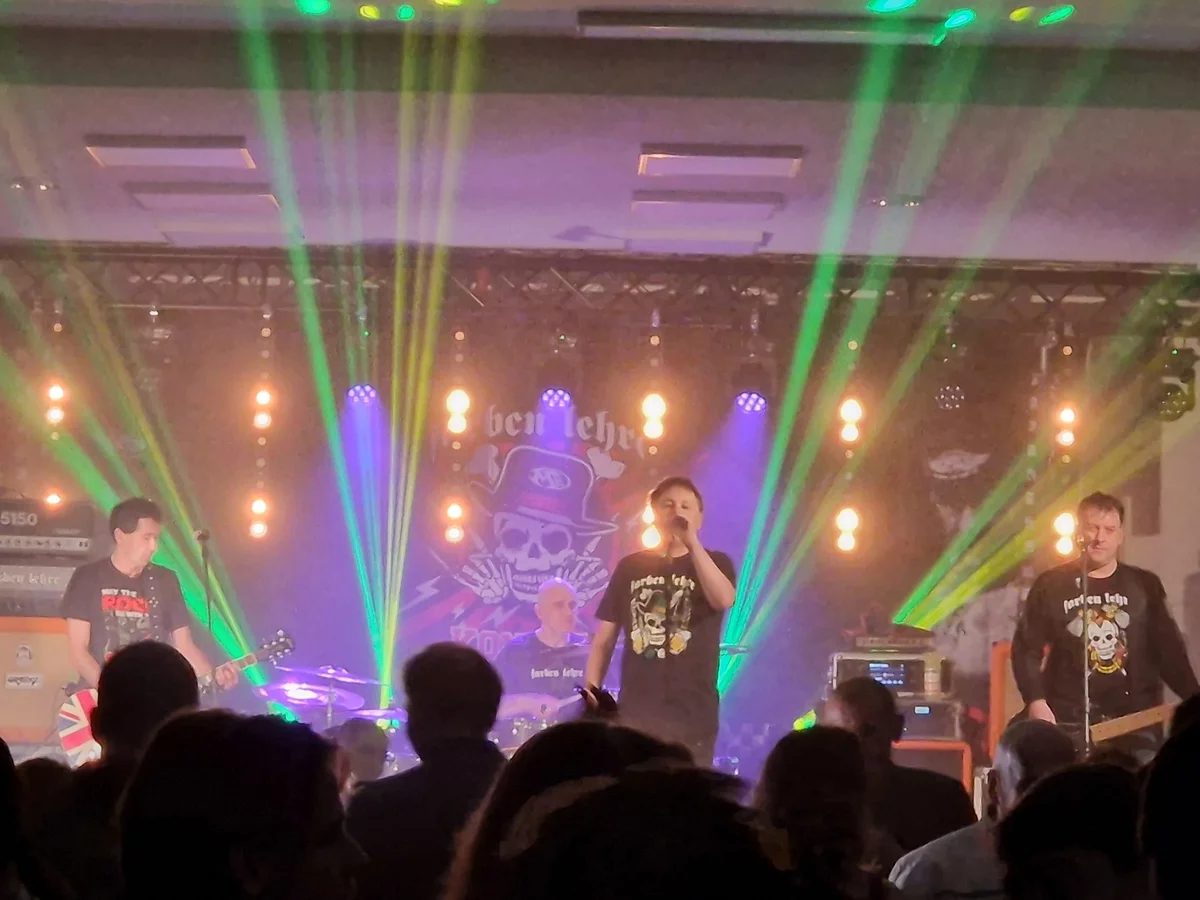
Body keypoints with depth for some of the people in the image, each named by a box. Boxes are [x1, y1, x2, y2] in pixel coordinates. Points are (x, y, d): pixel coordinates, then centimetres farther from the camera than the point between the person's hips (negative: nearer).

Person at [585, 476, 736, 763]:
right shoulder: (631, 567, 12)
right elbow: (604, 640, 12)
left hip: (692, 715, -2)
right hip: (635, 712, 2)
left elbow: (723, 599, -18)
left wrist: (692, 543, -21)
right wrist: (591, 698, 1)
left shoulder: (714, 563, 6)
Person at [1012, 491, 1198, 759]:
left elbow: (1169, 649, 8)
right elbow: (1027, 648, 2)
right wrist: (1036, 702, -11)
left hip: (1135, 721, 1)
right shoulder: (1051, 585, 2)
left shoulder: (1144, 586, 8)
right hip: (1070, 723, -1)